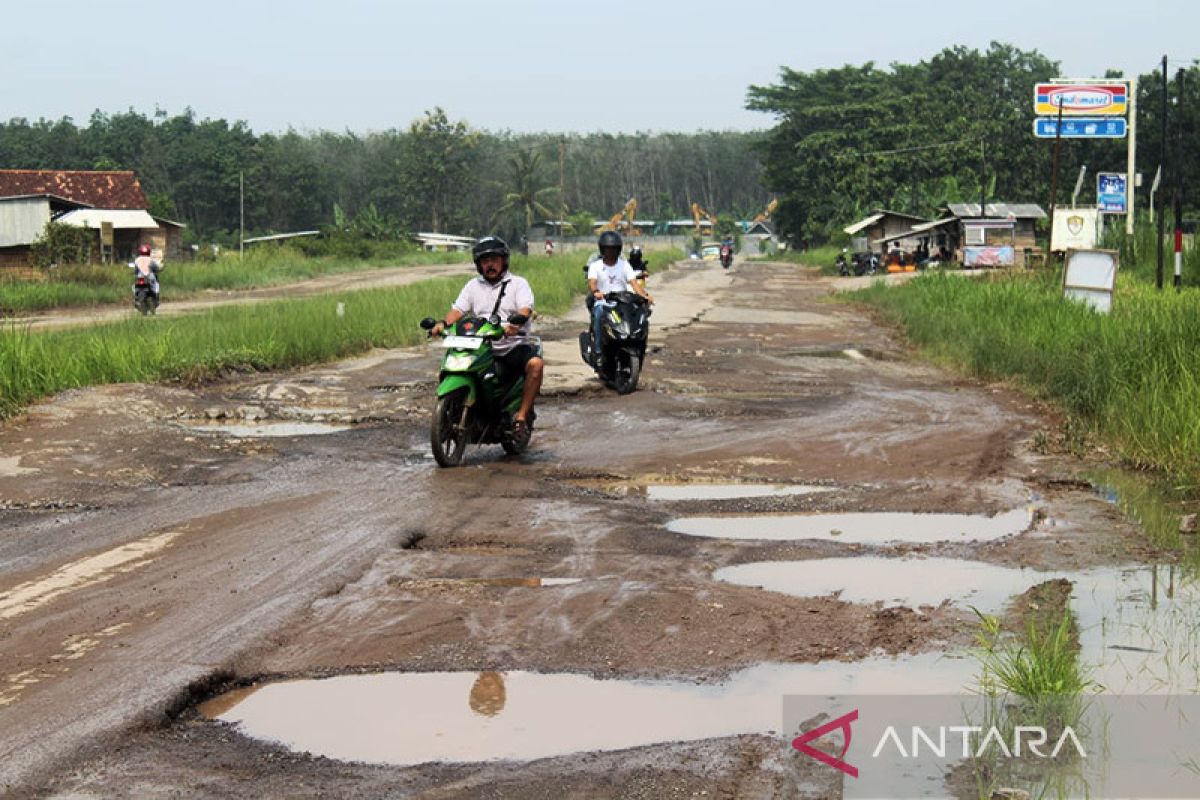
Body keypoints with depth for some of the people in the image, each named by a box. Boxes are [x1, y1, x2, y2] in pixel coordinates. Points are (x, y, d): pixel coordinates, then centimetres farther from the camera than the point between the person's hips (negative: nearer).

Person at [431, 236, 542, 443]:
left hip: (514, 346, -3)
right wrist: (444, 323, -18)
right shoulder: (473, 286, 18)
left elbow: (525, 310, -11)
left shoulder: (518, 284, 7)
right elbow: (457, 309, 6)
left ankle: (521, 417, -28)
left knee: (535, 363, -34)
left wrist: (513, 324, -35)